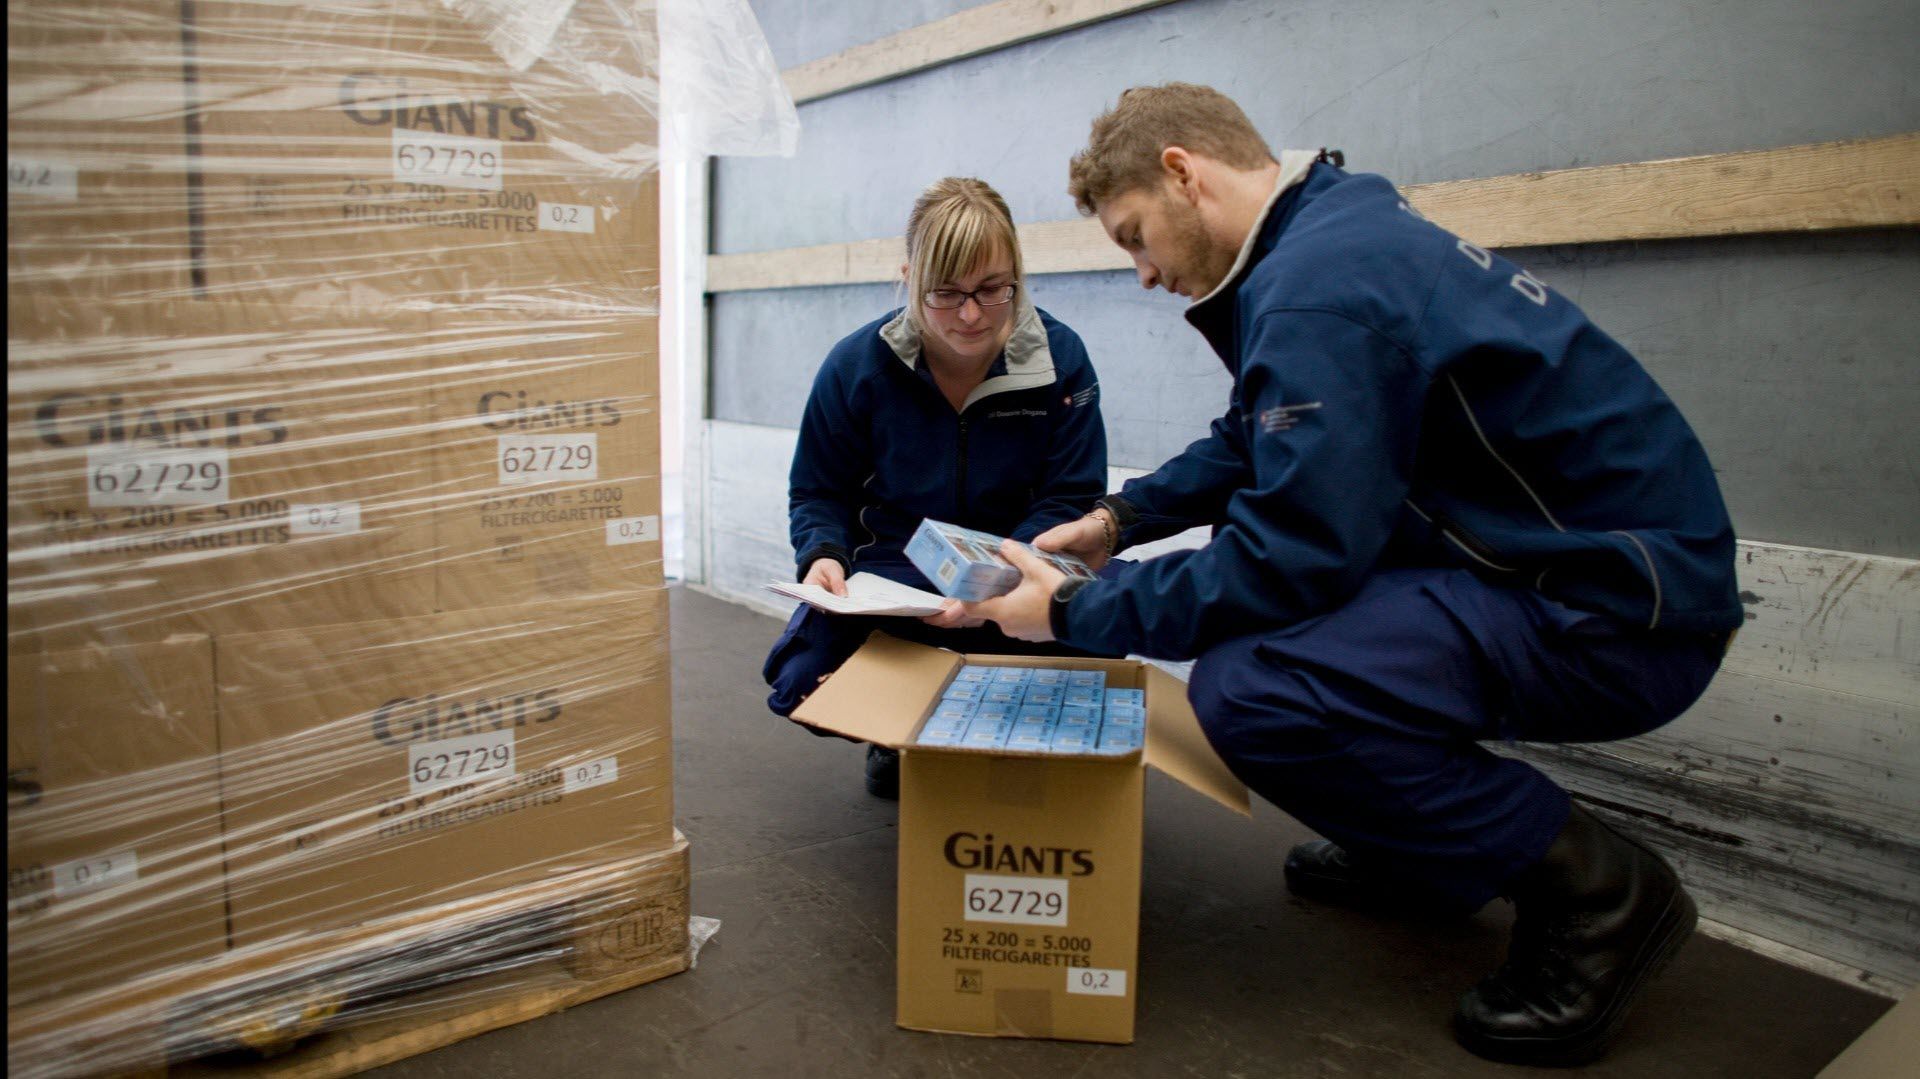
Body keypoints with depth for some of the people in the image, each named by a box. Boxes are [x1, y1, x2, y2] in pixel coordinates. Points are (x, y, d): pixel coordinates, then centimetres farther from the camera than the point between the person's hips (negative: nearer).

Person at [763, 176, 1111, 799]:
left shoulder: (1060, 358, -10)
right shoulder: (854, 366, -8)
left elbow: (1070, 500, -9)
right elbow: (817, 492, 4)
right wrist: (824, 555, -20)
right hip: (885, 577, 0)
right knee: (801, 683, -25)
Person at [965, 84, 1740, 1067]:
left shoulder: (1316, 285, -22)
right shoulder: (1335, 229, 10)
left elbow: (1293, 557, -24)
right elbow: (1251, 443, 24)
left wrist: (1073, 612, -14)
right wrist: (1120, 518, 14)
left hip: (1623, 611, -10)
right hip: (1578, 551, 10)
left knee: (1245, 688, -28)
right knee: (1218, 581, 15)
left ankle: (1595, 888, -6)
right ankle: (1412, 840, 24)